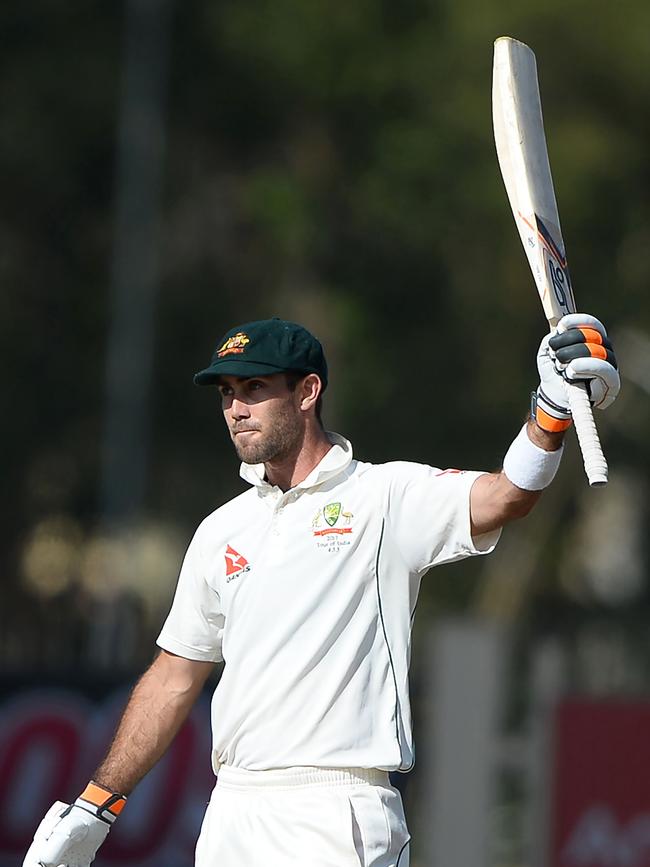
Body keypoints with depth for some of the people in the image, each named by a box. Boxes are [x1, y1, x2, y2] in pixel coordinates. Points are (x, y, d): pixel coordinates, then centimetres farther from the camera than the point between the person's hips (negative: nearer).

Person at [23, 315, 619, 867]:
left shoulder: (387, 498, -1)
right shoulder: (222, 531, 16)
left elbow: (506, 498, -19)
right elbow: (175, 680, 21)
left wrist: (553, 408, -37)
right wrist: (94, 809, 20)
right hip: (232, 815, 6)